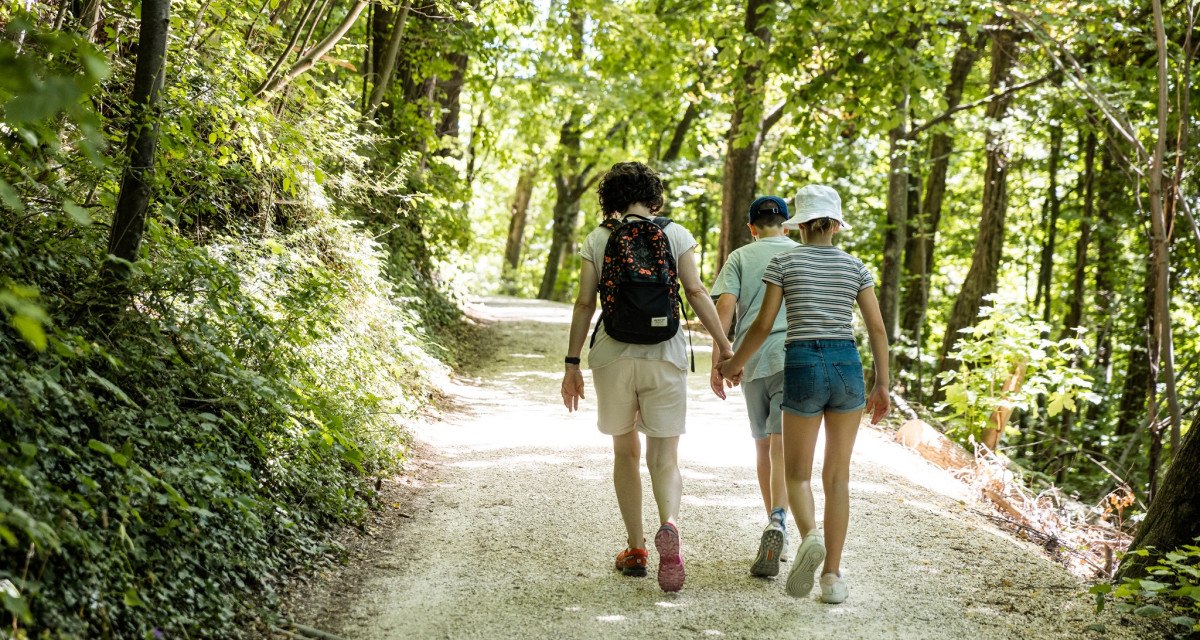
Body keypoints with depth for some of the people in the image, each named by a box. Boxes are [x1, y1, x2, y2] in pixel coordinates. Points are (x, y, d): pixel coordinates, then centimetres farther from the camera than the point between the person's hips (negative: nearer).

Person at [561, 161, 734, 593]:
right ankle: (669, 525, -27)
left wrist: (572, 364, 4)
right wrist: (724, 348, 0)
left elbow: (584, 304, 0)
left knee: (626, 452, 16)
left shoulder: (597, 240, 4)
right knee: (665, 457, 2)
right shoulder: (675, 234, 3)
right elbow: (696, 293, -4)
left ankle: (635, 549, 19)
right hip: (664, 355, -1)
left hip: (612, 356, 1)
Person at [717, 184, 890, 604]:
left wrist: (734, 363, 14)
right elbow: (876, 328, 4)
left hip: (802, 366, -2)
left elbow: (763, 325, -1)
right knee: (838, 475, 10)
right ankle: (832, 576, 6)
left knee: (798, 473, 10)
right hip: (847, 365, 2)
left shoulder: (784, 262, 1)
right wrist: (882, 385, 11)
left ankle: (810, 536, -22)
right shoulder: (855, 266, 7)